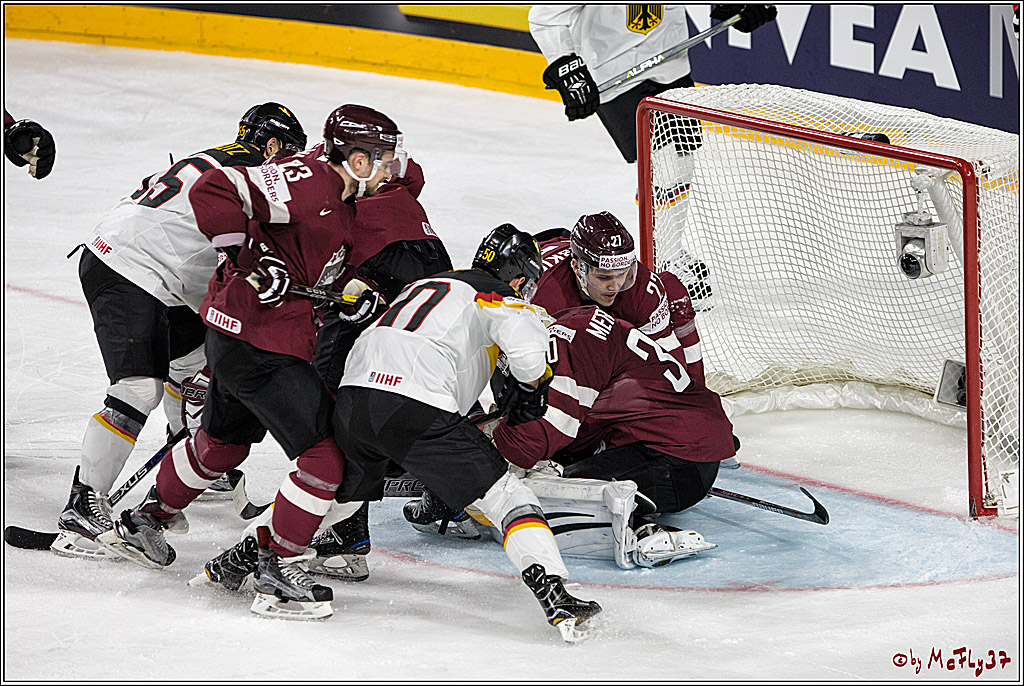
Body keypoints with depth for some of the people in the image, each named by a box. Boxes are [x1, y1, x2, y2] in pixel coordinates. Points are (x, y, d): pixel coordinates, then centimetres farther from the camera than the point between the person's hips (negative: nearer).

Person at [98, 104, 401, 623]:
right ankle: (276, 572, -3)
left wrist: (355, 299, -1)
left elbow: (321, 279, 18)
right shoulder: (307, 181, -20)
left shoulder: (343, 207, 12)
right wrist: (251, 257, -29)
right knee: (326, 458, -11)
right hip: (257, 342, -11)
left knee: (223, 442, 29)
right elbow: (212, 193, -27)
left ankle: (143, 522, 48)